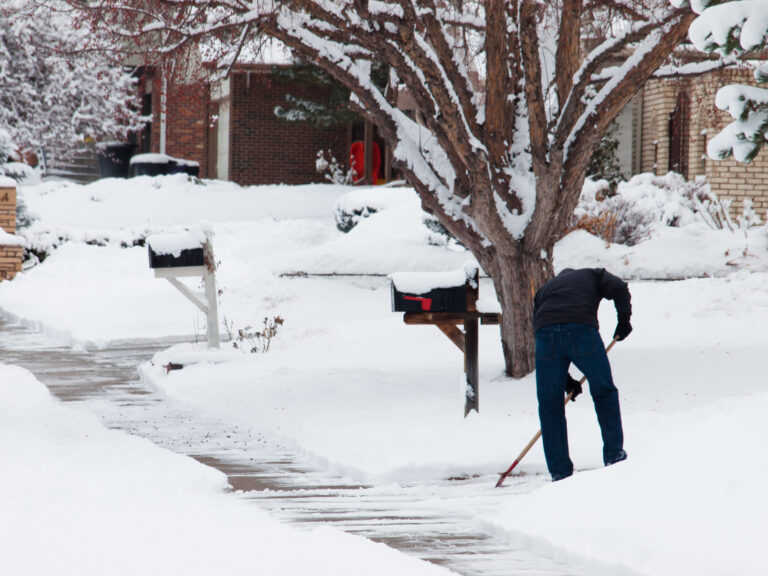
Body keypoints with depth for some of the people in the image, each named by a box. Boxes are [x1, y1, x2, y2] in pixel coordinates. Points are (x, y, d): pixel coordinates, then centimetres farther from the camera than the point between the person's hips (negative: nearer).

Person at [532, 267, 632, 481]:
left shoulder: (543, 290, 35)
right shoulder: (592, 275, 31)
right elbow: (619, 288, 7)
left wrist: (567, 381, 26)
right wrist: (624, 319, 20)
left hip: (545, 331, 2)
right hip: (582, 329, -2)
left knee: (550, 405, 10)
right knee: (604, 393, 17)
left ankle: (560, 472, 9)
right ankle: (614, 455, 17)